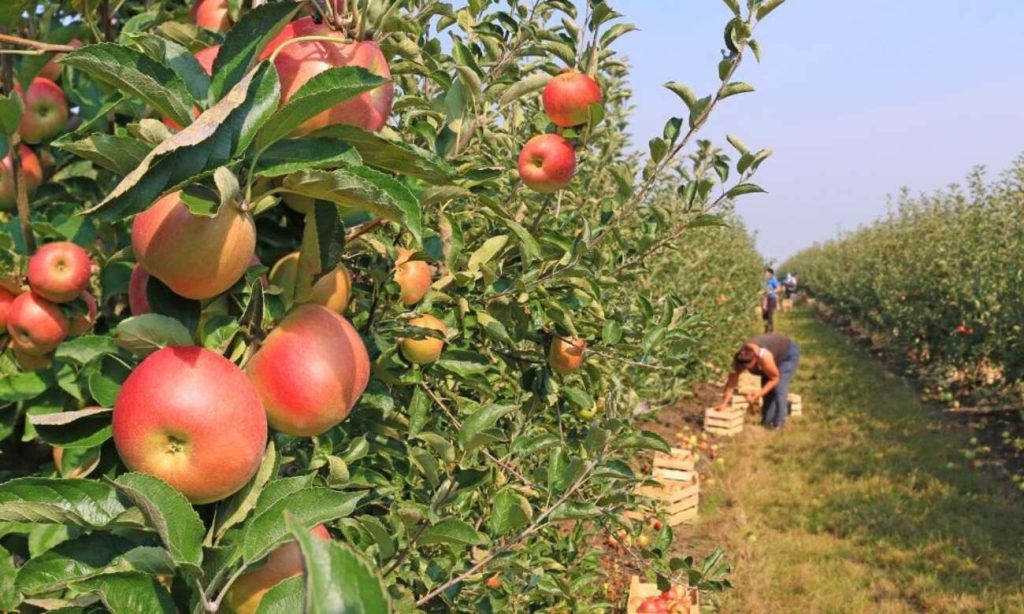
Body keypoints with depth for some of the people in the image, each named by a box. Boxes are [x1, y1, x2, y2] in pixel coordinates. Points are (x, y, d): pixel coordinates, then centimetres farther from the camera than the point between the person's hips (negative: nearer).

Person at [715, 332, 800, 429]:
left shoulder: (764, 358, -42)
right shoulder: (739, 359, -27)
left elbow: (775, 378, -25)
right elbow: (731, 381, -20)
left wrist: (759, 393, -31)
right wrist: (724, 403, -24)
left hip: (789, 354, -6)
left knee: (779, 388, -17)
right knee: (768, 390, -1)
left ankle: (779, 422, -8)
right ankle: (767, 421, 10)